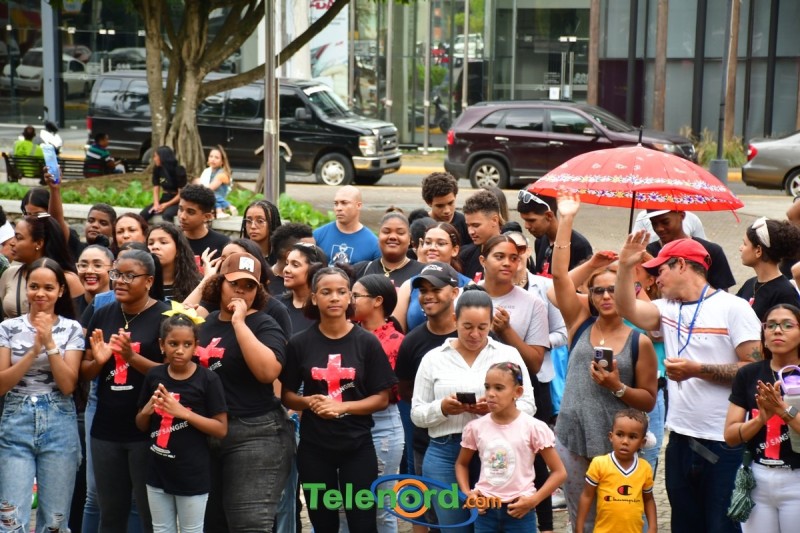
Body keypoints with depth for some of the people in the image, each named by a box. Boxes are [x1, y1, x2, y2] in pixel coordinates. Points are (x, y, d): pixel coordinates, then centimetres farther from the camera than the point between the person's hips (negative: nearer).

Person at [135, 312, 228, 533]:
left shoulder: (207, 379, -12)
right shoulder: (154, 376, 1)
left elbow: (221, 429, -12)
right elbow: (141, 425, 11)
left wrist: (182, 412, -21)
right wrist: (147, 410, -12)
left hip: (192, 474, -4)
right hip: (158, 472, 4)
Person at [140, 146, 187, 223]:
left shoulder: (179, 171, -12)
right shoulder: (157, 169, 4)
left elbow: (181, 194, -12)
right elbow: (156, 189, 5)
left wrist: (166, 205, -16)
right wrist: (156, 204, -14)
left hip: (177, 202, -5)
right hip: (163, 200, 5)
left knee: (167, 214, -38)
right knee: (143, 214, -20)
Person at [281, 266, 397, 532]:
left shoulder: (367, 342, -4)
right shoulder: (300, 343, -1)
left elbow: (382, 398, -4)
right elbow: (287, 395, 6)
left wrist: (342, 407, -17)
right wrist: (309, 402, -15)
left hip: (357, 446, -1)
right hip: (313, 446, 1)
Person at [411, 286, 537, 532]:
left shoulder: (508, 355, 7)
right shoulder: (433, 359, 8)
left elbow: (528, 406, 5)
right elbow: (417, 414, 8)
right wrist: (441, 408, -12)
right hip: (445, 454, 1)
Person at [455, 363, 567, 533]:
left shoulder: (533, 428, -8)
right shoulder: (475, 428, 1)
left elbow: (559, 472, -3)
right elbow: (461, 464, 18)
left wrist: (533, 500, -11)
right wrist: (467, 493, 2)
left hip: (519, 510, -3)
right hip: (485, 509, 3)